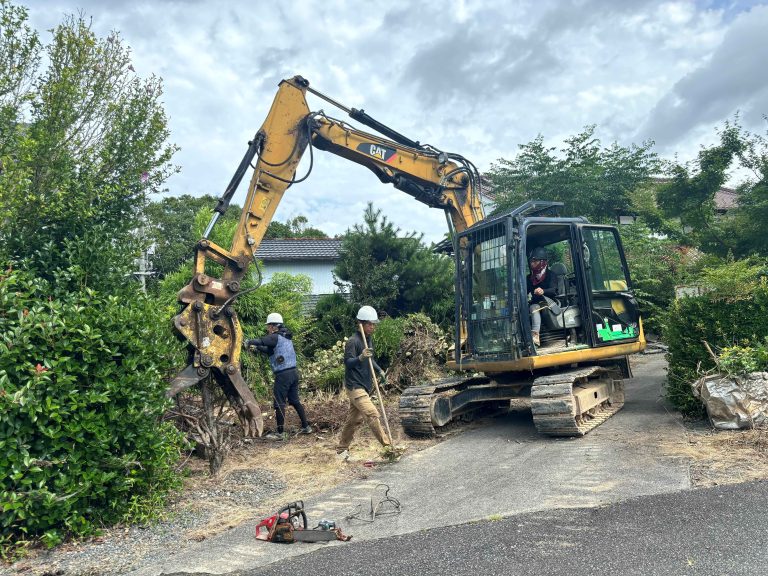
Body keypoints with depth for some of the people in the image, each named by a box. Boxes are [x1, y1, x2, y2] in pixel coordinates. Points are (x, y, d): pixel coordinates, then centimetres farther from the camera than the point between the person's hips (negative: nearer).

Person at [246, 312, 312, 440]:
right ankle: (306, 427, 21)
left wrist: (249, 343, 1)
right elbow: (270, 351, 25)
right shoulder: (285, 337, 16)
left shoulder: (275, 337, -10)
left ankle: (280, 433, 4)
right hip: (293, 372, 9)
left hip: (283, 375, -9)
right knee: (295, 401, 17)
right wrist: (256, 347, 20)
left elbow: (259, 341, -19)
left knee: (279, 403, 0)